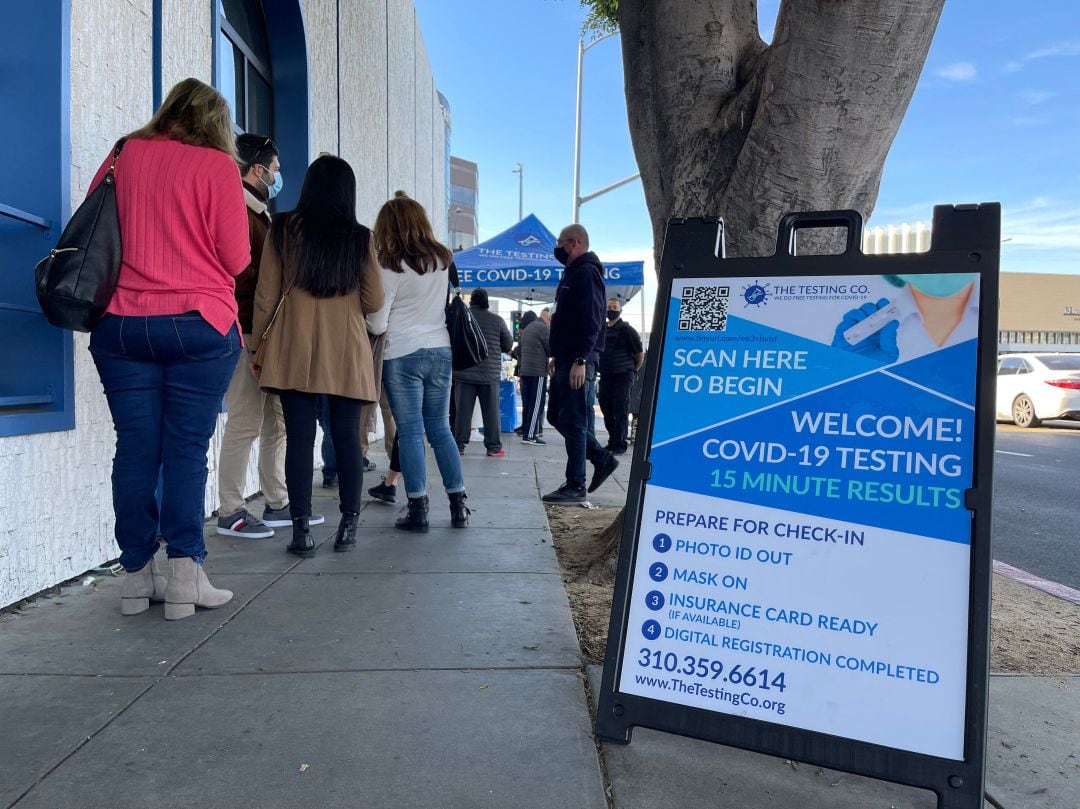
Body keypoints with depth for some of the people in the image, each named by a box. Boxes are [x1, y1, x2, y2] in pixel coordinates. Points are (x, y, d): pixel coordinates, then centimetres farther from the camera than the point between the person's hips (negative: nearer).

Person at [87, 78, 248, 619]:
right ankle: (184, 576, 1)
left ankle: (138, 576, 13)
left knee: (135, 449, 6)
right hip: (199, 325, -3)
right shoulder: (217, 165, -2)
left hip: (120, 325, 4)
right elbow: (237, 258, -4)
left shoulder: (123, 156, 10)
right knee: (187, 448, 0)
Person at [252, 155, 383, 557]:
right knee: (346, 437, 5)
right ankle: (348, 526, 10)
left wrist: (259, 343, 10)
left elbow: (266, 294, 2)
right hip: (346, 352, 0)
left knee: (299, 437, 1)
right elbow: (374, 301, 3)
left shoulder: (284, 228, 2)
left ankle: (302, 528, 2)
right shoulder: (360, 237, 2)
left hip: (294, 350, 0)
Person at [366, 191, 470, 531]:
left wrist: (363, 319, 11)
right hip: (440, 351, 5)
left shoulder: (392, 266, -10)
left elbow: (378, 324, -8)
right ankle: (458, 506, 13)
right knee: (440, 429, 12)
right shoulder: (443, 260, 5)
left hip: (403, 356, -5)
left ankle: (418, 509, 5)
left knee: (411, 433, 2)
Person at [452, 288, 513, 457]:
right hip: (490, 374, -1)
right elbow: (508, 345, 5)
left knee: (462, 410, 5)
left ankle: (459, 445, 8)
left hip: (464, 373, 1)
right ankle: (494, 447, 8)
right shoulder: (497, 320, -2)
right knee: (491, 411, 6)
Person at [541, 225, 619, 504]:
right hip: (566, 360, 11)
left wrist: (580, 360, -25)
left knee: (572, 422, -5)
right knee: (557, 416, 14)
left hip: (577, 362, -11)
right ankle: (602, 459, 21)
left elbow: (591, 321, -20)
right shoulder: (572, 273, 21)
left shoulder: (586, 272, -11)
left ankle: (575, 486, 3)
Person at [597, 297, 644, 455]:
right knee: (606, 409, 10)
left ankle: (621, 444, -2)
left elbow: (640, 354, -3)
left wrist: (633, 370, 5)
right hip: (605, 376, 6)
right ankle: (612, 441, 21)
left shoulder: (627, 330, -6)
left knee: (621, 411, -6)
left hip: (622, 377, -6)